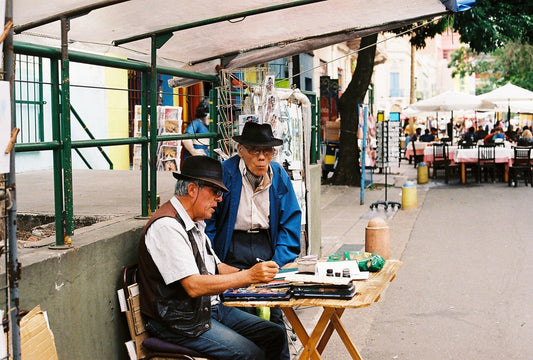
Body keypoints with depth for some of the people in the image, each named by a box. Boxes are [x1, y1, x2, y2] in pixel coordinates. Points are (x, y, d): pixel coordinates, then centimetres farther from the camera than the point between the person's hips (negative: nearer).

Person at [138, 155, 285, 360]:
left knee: (276, 335, 0)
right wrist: (249, 276, -24)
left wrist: (259, 274, 2)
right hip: (180, 322, -10)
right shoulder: (166, 226, -19)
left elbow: (216, 267, 19)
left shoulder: (195, 224, 14)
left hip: (210, 308, 10)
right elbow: (193, 286, -25)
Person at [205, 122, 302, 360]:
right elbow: (207, 222, -3)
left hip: (268, 246, 3)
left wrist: (278, 263, -4)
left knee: (273, 313, -8)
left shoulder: (280, 176, 7)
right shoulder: (224, 173, -6)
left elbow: (290, 224, 9)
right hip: (233, 249, -3)